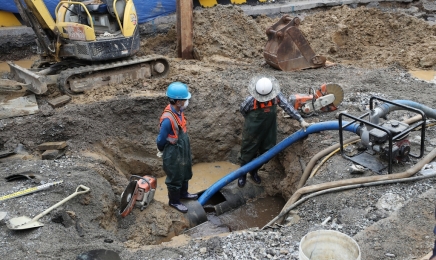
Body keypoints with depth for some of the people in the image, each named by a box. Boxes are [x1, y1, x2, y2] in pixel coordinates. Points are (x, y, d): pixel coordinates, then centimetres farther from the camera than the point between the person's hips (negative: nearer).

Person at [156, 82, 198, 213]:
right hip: (173, 153, -8)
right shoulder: (168, 119, -33)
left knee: (185, 173, 27)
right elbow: (161, 140, -21)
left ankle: (183, 193, 50)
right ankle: (174, 201, 34)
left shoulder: (179, 111, -7)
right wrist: (162, 151, -2)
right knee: (175, 178, 12)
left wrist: (186, 150, 16)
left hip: (183, 150, 8)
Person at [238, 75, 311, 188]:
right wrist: (253, 120, 5)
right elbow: (242, 110, -7)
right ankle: (242, 174, 35)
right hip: (253, 131, -4)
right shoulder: (251, 100, -28)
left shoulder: (276, 96, -20)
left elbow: (288, 107, -12)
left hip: (269, 131, 4)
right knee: (248, 153, 10)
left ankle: (254, 171, 42)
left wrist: (301, 120, -14)